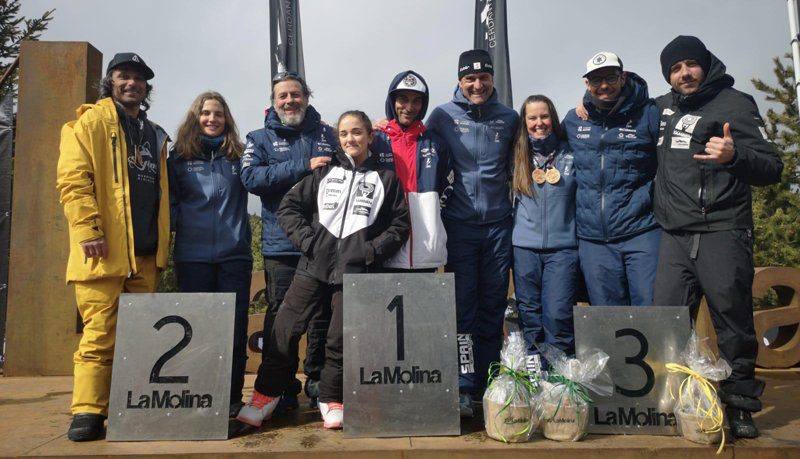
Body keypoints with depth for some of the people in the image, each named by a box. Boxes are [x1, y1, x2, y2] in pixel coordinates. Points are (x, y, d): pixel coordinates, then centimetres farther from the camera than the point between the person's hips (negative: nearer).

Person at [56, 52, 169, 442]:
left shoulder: (155, 136, 21)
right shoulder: (90, 122, 4)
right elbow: (72, 178, -7)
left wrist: (163, 241, 15)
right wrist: (88, 229, -17)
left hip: (145, 253, 6)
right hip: (104, 249, -5)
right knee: (100, 333, -5)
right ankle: (88, 412, 5)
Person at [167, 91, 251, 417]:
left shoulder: (238, 156, 13)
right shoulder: (179, 156, 10)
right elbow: (170, 201, 9)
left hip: (235, 254, 1)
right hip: (193, 256, -1)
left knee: (235, 328, 2)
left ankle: (233, 398, 12)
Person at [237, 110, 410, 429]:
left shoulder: (386, 178, 9)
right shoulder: (325, 172, 12)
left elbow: (400, 223, 7)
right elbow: (288, 206, 10)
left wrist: (373, 249, -6)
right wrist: (308, 239, -4)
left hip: (356, 269, -1)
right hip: (314, 264, 2)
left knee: (341, 337, 1)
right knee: (285, 328, 0)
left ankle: (332, 400, 20)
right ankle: (266, 395, 16)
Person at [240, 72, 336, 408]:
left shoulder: (326, 135, 15)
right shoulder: (261, 138, 9)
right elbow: (251, 177, -8)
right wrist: (304, 167, -15)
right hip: (282, 244, -2)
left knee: (324, 314, 8)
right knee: (281, 315, 3)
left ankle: (318, 381, 24)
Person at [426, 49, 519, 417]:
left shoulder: (508, 118, 9)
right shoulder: (442, 116, 1)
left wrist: (515, 206, 11)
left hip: (498, 224, 3)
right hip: (460, 225, -2)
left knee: (493, 307, 8)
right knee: (463, 307, -3)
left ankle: (488, 384, 20)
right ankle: (463, 388, 4)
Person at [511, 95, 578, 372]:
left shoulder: (570, 153, 5)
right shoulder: (518, 156, 8)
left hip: (562, 246, -1)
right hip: (525, 245, 2)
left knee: (558, 313, -6)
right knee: (529, 310, 6)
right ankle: (532, 361, 19)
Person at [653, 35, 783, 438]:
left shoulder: (734, 103, 2)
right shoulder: (663, 107, 17)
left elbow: (772, 169, -4)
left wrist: (734, 156, -23)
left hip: (722, 234, -4)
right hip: (675, 236, 4)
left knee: (734, 322, 1)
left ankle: (739, 407, 17)